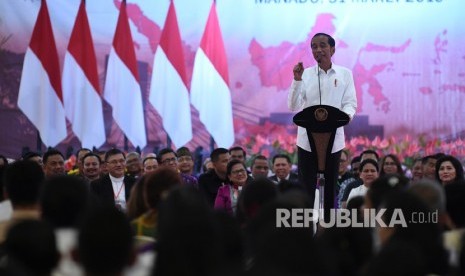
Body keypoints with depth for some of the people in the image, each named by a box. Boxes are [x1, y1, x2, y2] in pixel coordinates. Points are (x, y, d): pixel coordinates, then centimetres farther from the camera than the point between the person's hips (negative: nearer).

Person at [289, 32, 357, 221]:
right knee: (306, 189, -2)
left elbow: (350, 102, 2)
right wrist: (297, 80, -18)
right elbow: (293, 106, -6)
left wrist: (346, 114, -21)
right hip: (308, 140, -1)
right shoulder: (305, 75, 0)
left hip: (334, 139, 1)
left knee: (330, 189, 9)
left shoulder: (345, 74, 4)